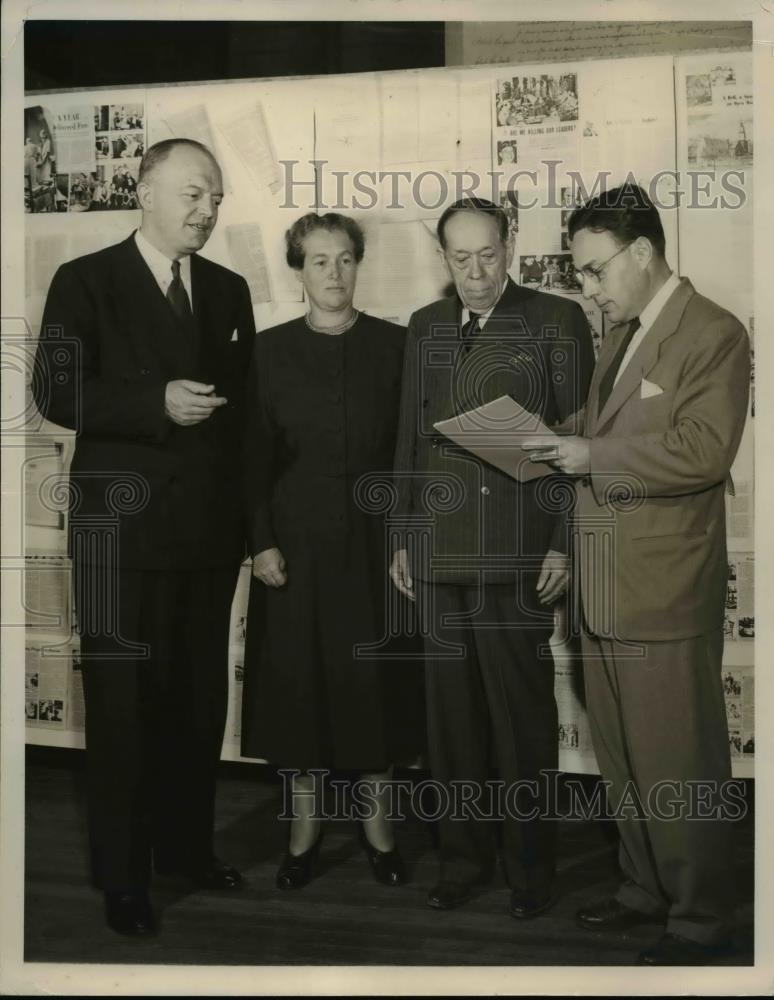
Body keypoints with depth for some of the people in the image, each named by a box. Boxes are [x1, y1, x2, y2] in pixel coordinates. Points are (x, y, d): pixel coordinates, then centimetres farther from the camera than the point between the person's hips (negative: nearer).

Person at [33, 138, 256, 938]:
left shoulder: (229, 290, 13)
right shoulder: (85, 282, -2)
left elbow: (244, 397, 12)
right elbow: (56, 392, -11)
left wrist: (252, 510, 3)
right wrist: (158, 405, -21)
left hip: (211, 527, 5)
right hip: (123, 528, -5)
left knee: (200, 697, 13)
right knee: (124, 701, 4)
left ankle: (186, 845, 29)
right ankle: (121, 873, 17)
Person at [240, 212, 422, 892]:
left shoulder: (394, 345, 2)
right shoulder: (272, 350, 3)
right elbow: (256, 455, 1)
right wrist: (263, 543, -6)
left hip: (375, 537, 0)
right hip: (298, 539, 0)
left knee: (377, 678, 5)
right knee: (300, 677, 5)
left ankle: (378, 822, 22)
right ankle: (305, 825, 21)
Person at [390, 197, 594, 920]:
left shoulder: (555, 320, 1)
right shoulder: (426, 327, 14)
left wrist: (564, 543, -7)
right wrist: (402, 537, 13)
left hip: (517, 551, -4)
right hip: (439, 553, 4)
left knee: (522, 712, 3)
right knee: (450, 710, 9)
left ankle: (529, 866, 19)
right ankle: (461, 856, 24)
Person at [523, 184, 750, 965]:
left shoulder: (712, 334, -9)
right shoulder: (619, 337, 17)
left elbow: (704, 451, -19)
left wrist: (593, 457, -15)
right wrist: (568, 449, 3)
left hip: (663, 587, -8)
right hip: (604, 584, 8)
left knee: (677, 761, 3)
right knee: (621, 758, 16)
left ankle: (699, 916, 19)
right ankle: (645, 889, 32)